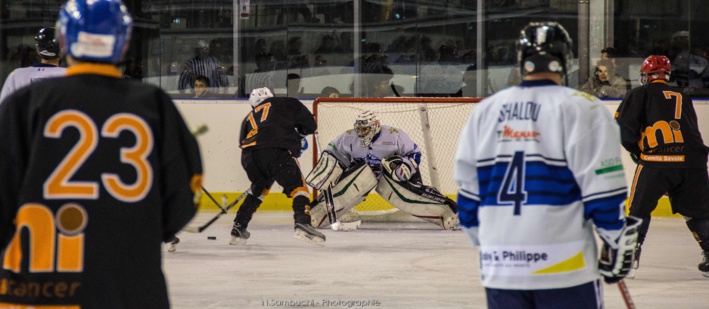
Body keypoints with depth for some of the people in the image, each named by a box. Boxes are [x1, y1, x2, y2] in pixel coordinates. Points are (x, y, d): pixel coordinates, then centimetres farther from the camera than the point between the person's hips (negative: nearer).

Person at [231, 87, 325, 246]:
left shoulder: (248, 118, 38)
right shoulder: (287, 103, 27)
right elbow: (310, 125, 26)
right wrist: (299, 135, 47)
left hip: (249, 156, 5)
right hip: (276, 150, -5)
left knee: (258, 189, 29)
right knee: (298, 187, -1)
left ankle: (238, 229, 24)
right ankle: (303, 224, -26)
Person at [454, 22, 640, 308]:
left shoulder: (484, 111, 9)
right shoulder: (582, 109, -6)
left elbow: (468, 193, 13)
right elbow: (603, 190, -9)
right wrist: (617, 244, 2)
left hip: (500, 266, 4)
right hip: (564, 268, -4)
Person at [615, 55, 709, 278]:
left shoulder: (641, 94, 11)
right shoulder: (684, 99, 25)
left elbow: (623, 126, 3)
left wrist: (635, 150, 18)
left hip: (656, 161, -3)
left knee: (639, 209, 11)